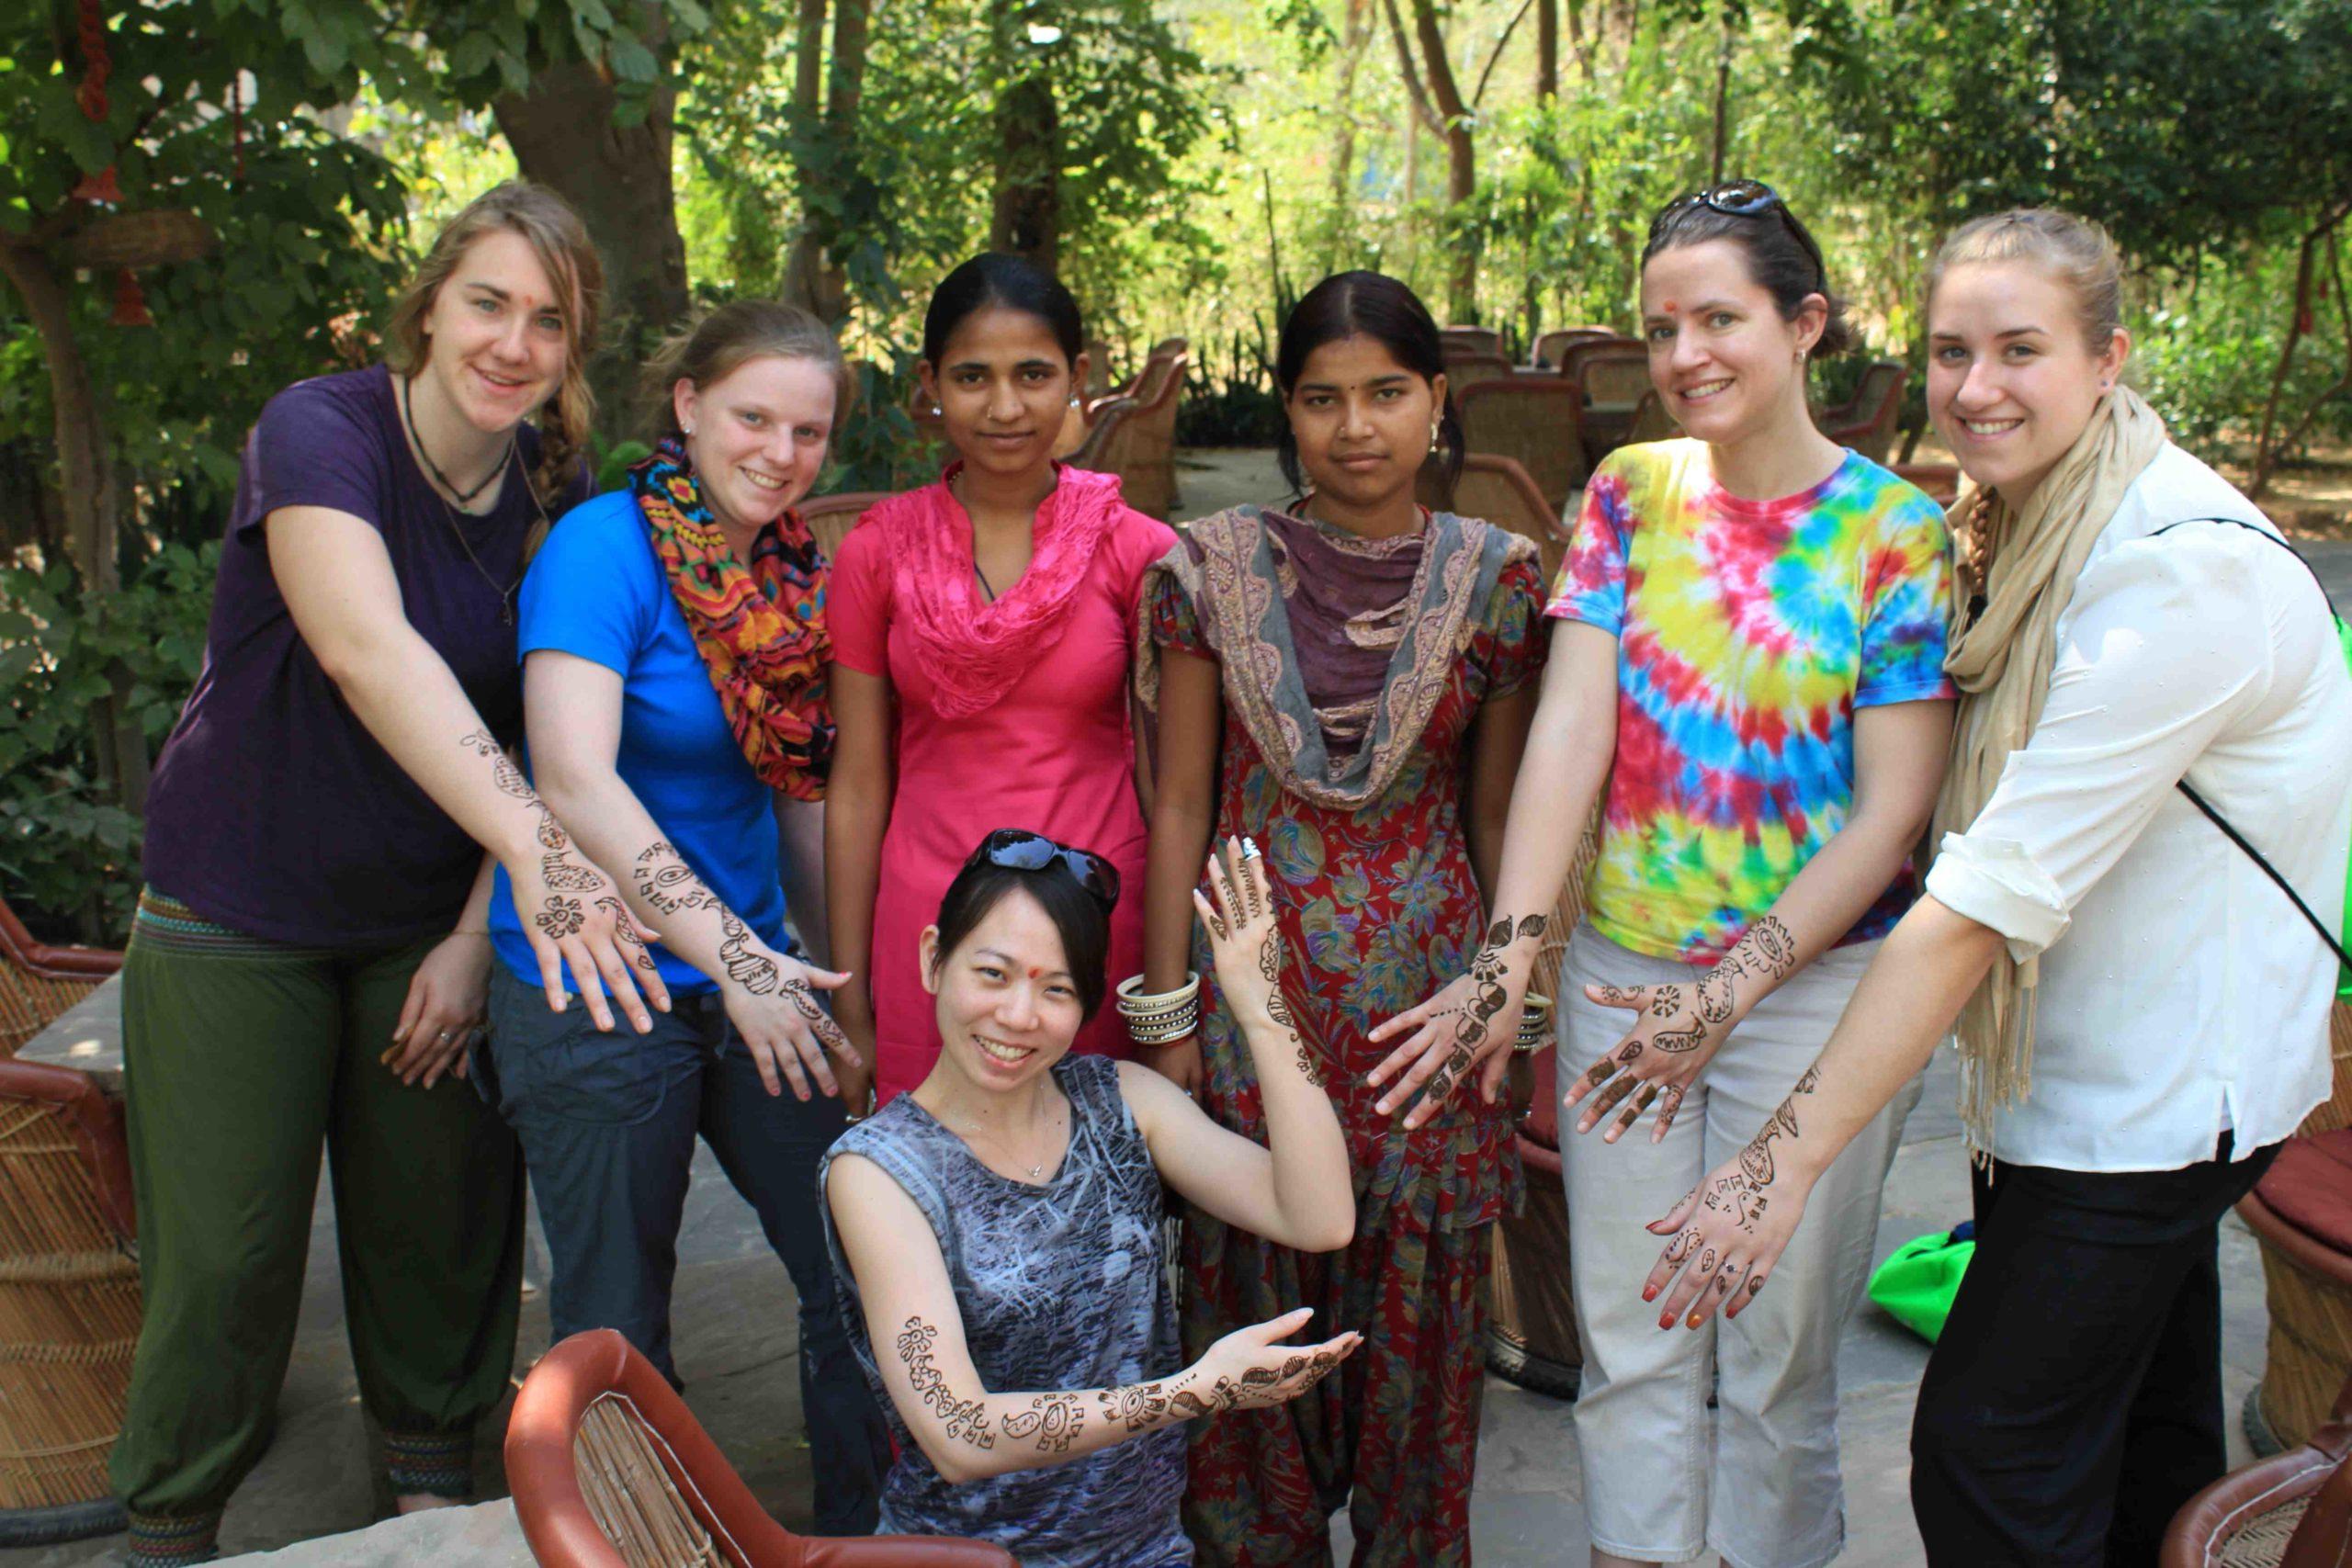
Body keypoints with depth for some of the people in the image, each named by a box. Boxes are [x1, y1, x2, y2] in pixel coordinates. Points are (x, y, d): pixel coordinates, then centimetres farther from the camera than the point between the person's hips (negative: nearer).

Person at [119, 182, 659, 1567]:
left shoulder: (560, 500, -3)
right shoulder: (320, 433, -18)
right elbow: (368, 650, -36)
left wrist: (475, 935, -9)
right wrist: (534, 842, -47)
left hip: (431, 916, 4)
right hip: (240, 915, -3)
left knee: (440, 1220, 11)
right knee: (225, 1249, 3)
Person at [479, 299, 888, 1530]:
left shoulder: (795, 575, 5)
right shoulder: (605, 544, -14)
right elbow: (574, 782, -24)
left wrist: (838, 980, 12)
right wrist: (737, 962, -25)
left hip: (753, 981, 6)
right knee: (616, 1321, 9)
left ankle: (867, 1524, 28)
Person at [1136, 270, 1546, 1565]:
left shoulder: (1494, 579, 0)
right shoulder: (1213, 569, -2)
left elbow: (1497, 815, 5)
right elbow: (1179, 803, 0)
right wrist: (1166, 1015, -2)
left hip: (1427, 992, 0)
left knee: (1418, 1305, 10)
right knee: (1252, 1293, 10)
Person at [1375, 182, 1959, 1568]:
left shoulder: (1897, 529, -7)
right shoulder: (1632, 492, 2)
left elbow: (1892, 812, -11)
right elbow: (1570, 728, -7)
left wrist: (1735, 990, -19)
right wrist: (1513, 951, -17)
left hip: (1816, 979, -3)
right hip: (1623, 973, 3)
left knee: (1776, 1351, 10)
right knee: (1626, 1337, 13)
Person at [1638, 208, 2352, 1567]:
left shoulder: (2183, 571, -24)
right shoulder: (2026, 525, 6)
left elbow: (1993, 894, -28)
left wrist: (1793, 1154, -28)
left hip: (2157, 1088, -9)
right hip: (2077, 1066, 9)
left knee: (1987, 1457, -3)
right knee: (2143, 1451, 22)